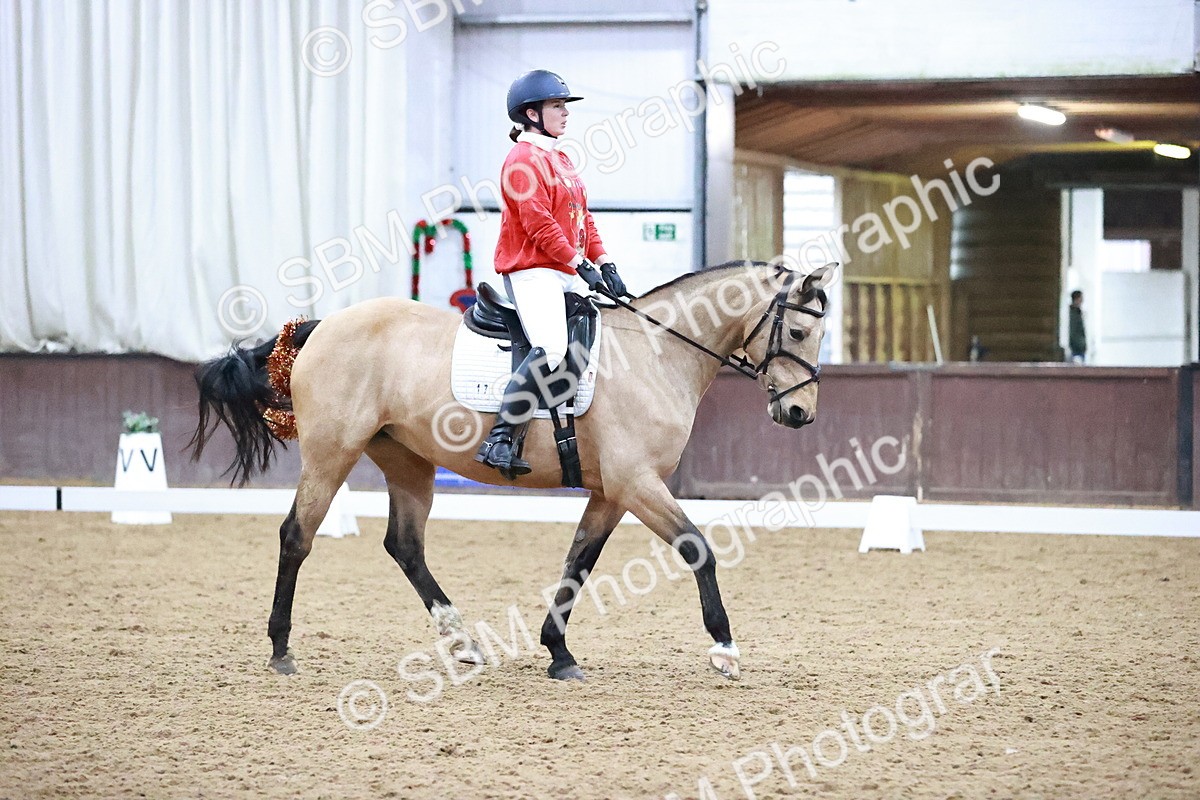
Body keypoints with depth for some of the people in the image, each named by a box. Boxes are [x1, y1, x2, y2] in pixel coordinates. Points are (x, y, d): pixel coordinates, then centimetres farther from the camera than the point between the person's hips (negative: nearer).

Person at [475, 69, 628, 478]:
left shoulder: (562, 160, 21)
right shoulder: (524, 159, -9)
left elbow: (582, 218, 20)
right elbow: (539, 225, -18)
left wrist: (604, 263, 7)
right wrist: (582, 265, -20)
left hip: (567, 275, 10)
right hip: (532, 272, -10)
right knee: (551, 349, -29)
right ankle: (501, 440, -28)